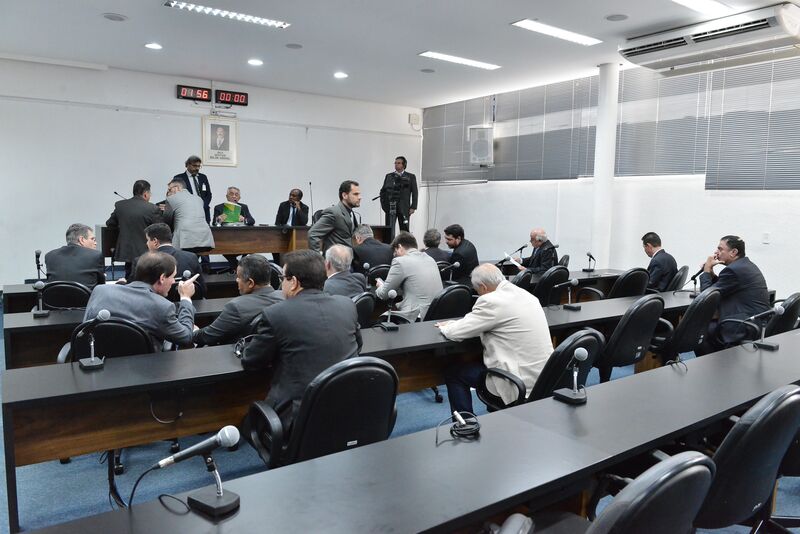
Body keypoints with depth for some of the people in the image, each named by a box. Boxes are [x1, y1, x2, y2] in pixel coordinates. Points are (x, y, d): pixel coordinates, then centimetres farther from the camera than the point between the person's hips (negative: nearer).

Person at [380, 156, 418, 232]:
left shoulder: (411, 177, 7)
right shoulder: (389, 176, 12)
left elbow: (414, 193, 4)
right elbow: (383, 191, 12)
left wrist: (413, 207, -5)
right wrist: (383, 204, 0)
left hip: (404, 208, -1)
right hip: (390, 207, 1)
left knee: (404, 231, 2)